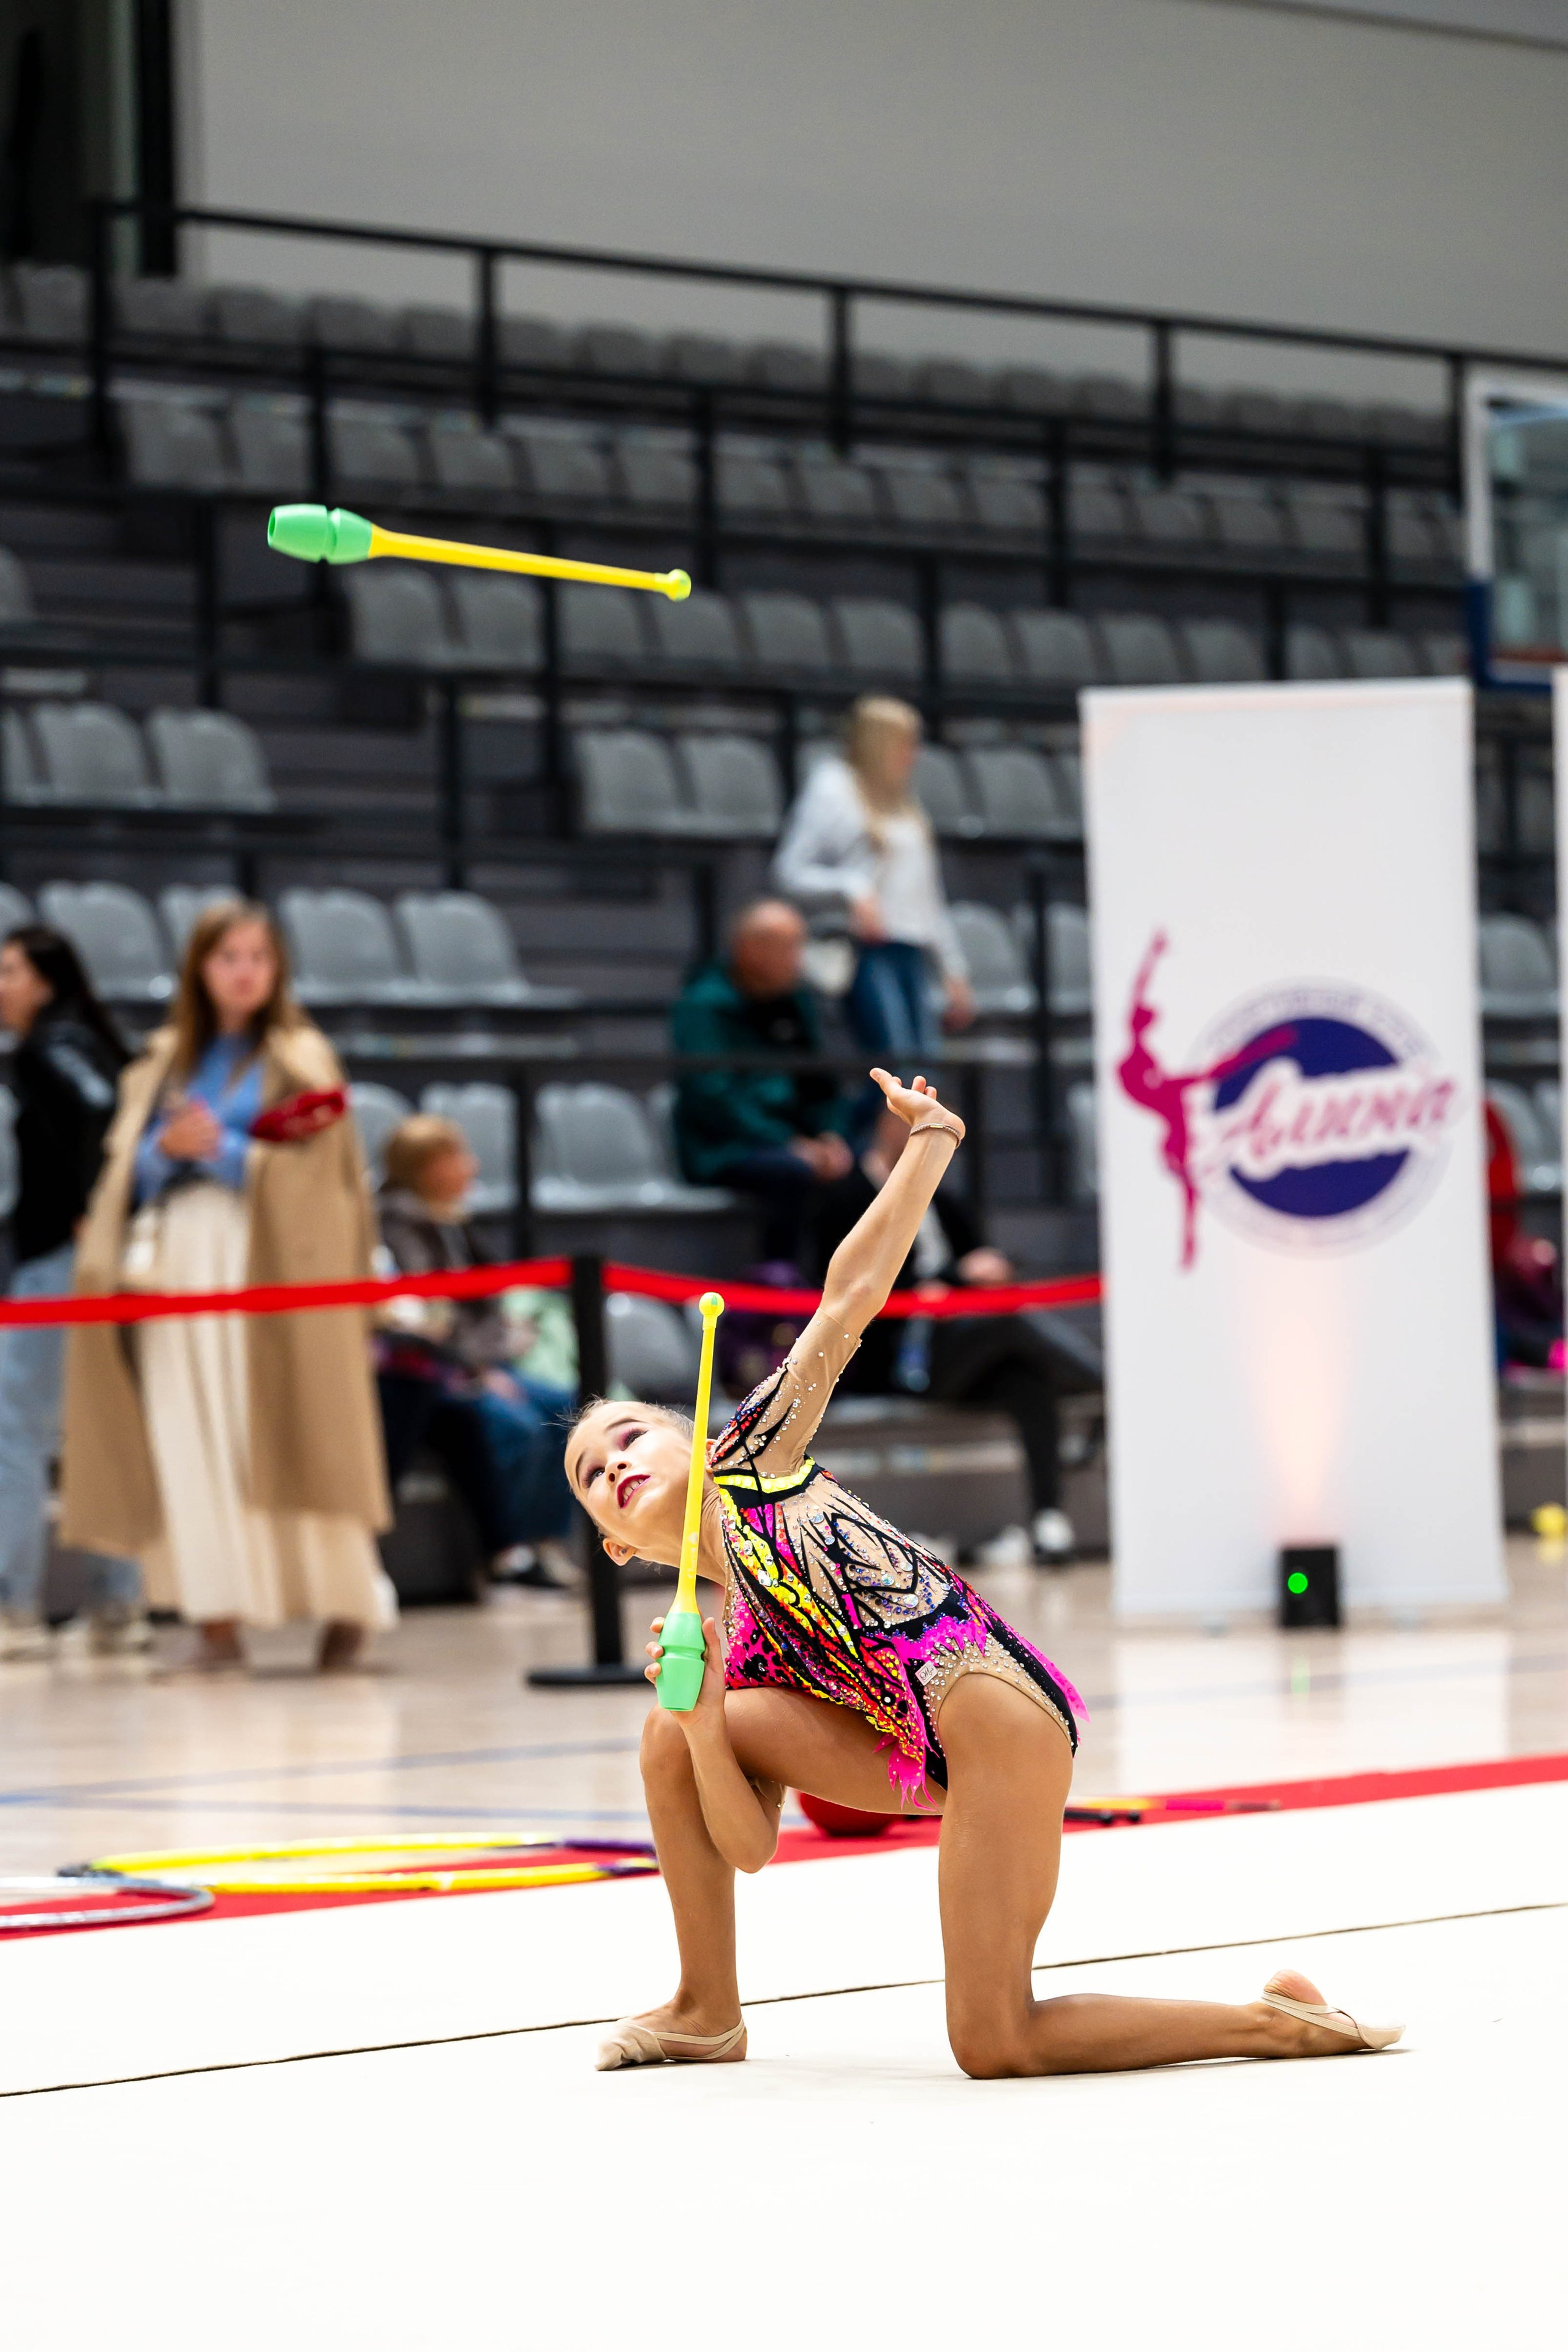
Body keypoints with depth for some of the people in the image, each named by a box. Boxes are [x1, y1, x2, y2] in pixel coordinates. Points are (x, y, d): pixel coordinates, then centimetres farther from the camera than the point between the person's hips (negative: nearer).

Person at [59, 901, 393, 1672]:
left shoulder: (301, 1060, 4)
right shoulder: (165, 1063, 16)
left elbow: (313, 1172, -4)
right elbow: (128, 1167, 12)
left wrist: (220, 1148, -13)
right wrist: (166, 1147, -8)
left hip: (271, 1262, -4)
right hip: (177, 1257, 4)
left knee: (284, 1436, -6)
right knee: (189, 1442, -4)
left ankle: (345, 1605, 4)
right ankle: (217, 1618, -4)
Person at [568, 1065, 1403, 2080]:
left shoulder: (753, 1464, 9)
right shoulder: (740, 1643, 21)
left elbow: (849, 1297, 4)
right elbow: (747, 1845, 12)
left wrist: (932, 1140, 1)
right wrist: (707, 1723, -6)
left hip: (988, 1703, -7)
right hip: (920, 1752, 7)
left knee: (997, 2046, -12)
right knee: (673, 1736, 6)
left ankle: (1282, 2020, 1)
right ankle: (708, 2012, 17)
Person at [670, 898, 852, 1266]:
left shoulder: (794, 1001, 16)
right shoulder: (702, 1007, -8)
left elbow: (818, 1082, 21)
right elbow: (712, 1096, -16)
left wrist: (829, 1136, -1)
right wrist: (790, 1145, -21)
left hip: (795, 1142, 7)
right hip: (722, 1151, -7)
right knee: (794, 1172, -36)